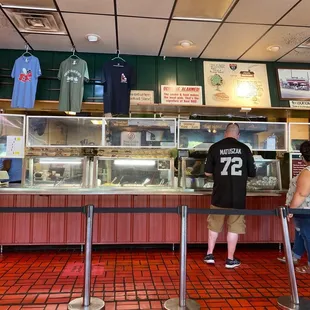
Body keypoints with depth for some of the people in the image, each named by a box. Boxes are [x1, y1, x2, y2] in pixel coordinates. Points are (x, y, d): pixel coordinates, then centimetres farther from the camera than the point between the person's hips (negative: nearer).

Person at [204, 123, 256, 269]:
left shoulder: (215, 147, -4)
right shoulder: (244, 148, -2)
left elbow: (207, 172, -1)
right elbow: (252, 173, 6)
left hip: (219, 195, 0)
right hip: (238, 196, 0)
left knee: (214, 225, 16)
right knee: (234, 227, 10)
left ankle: (209, 254, 24)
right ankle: (230, 259, 19)